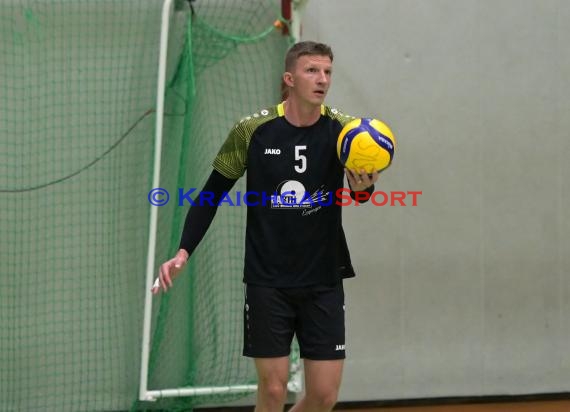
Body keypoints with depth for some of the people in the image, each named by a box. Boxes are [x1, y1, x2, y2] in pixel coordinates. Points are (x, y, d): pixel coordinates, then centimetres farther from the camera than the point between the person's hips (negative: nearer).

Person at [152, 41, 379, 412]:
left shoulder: (343, 130, -4)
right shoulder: (253, 131, -7)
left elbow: (362, 182, -16)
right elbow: (213, 193, 2)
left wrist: (364, 188, -40)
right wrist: (184, 252, -7)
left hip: (323, 281, 2)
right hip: (267, 281, -2)